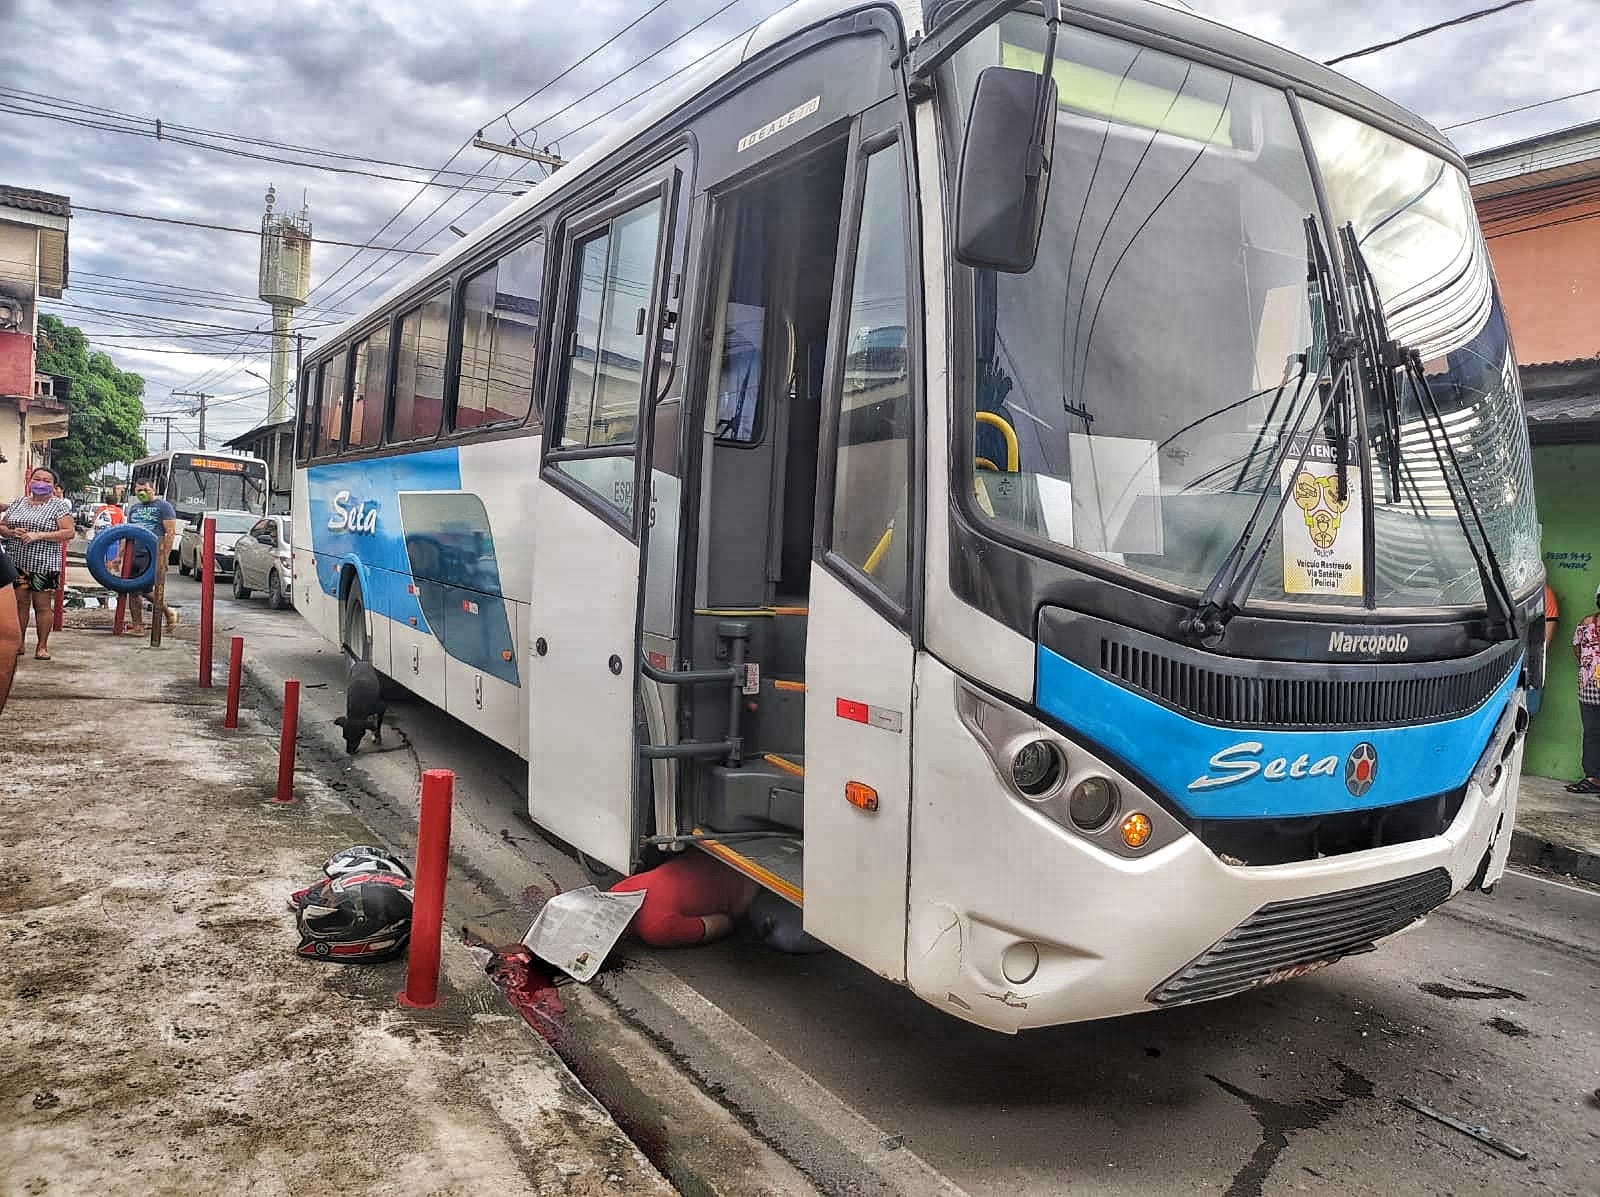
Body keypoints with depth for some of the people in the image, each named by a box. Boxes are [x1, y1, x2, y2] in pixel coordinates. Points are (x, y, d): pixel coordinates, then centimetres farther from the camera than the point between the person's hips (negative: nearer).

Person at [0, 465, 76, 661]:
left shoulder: (58, 505, -1)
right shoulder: (18, 503, 14)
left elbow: (69, 532, -10)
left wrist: (38, 536, -17)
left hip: (44, 565, -4)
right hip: (16, 563, 4)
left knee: (42, 606, 1)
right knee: (19, 603, 7)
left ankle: (42, 645, 9)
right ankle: (18, 644, 17)